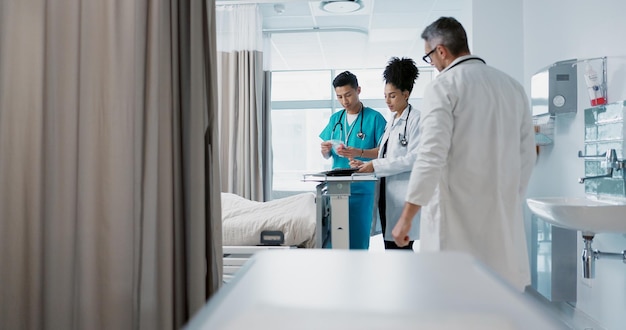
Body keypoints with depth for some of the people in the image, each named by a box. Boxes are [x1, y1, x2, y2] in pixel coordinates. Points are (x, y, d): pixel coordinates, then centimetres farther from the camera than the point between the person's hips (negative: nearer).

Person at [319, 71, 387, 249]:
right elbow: (326, 155, 16)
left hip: (361, 187, -4)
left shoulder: (374, 118, -2)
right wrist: (325, 150, -8)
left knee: (358, 236, -1)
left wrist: (359, 153, -24)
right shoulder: (335, 119, 14)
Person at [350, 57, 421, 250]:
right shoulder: (391, 121, 18)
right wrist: (366, 165, 4)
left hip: (403, 196, -8)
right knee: (390, 247, 11)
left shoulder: (415, 119, -8)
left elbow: (414, 158, -16)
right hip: (386, 194, 8)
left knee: (401, 247, -4)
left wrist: (376, 166, -15)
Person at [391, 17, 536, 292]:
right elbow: (527, 155, 13)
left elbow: (432, 156, -16)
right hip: (504, 217, 6)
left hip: (457, 216, -5)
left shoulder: (442, 87, -7)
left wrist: (406, 218, -11)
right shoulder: (513, 86, 10)